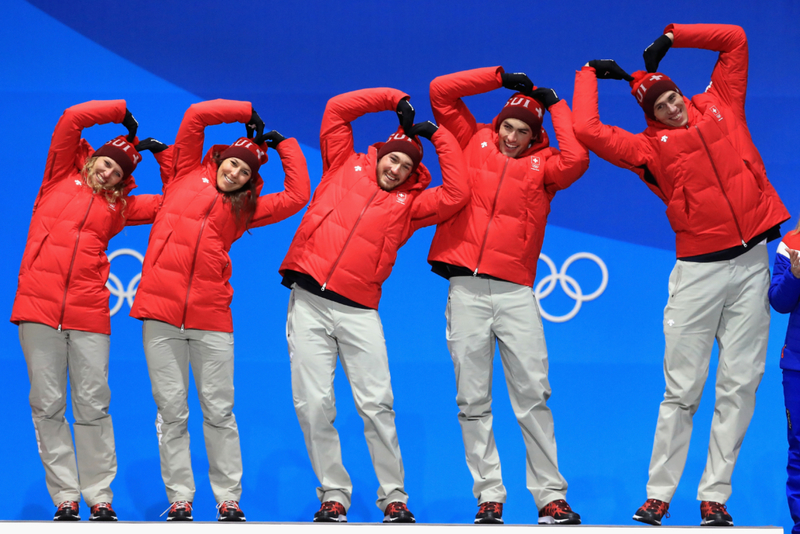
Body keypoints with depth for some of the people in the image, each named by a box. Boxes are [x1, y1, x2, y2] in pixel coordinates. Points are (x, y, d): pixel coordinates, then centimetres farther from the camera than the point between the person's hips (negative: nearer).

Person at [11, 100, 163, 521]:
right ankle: (65, 499, 2)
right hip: (38, 307, -1)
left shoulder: (119, 206, 19)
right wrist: (123, 114, 14)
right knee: (47, 404, -2)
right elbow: (72, 118, 8)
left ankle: (100, 498, 2)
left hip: (89, 313, 1)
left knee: (93, 405, -2)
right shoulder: (61, 178, 14)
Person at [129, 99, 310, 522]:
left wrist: (284, 146, 19)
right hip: (161, 311, -1)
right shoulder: (187, 176, 13)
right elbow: (197, 115, 9)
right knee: (171, 411, 1)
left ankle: (228, 500, 7)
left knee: (218, 410, 1)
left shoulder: (242, 209, 17)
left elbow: (296, 196, 10)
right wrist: (248, 114, 15)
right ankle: (179, 500, 6)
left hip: (211, 316, 1)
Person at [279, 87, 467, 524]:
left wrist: (439, 136, 6)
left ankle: (393, 497, 1)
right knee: (313, 404, -5)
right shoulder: (345, 167, 16)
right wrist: (395, 100, 12)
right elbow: (337, 109, 13)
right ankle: (333, 495, 2)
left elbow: (456, 195, -1)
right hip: (308, 302, 0)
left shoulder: (409, 203, 15)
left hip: (358, 311, 0)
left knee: (376, 404, -7)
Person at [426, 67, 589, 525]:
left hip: (516, 291, -1)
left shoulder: (542, 163, 12)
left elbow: (577, 160, -9)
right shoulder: (474, 142, 16)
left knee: (533, 394, -5)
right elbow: (441, 91, 14)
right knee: (473, 401, -1)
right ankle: (489, 497, 3)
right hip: (466, 289, 1)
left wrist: (555, 104, 3)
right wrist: (501, 78, 13)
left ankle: (551, 496, -3)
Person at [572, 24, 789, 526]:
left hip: (752, 262, 3)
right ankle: (659, 494, 6)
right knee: (683, 388, -2)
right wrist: (589, 73, 7)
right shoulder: (650, 146, 2)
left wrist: (670, 38, 12)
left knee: (740, 384, 1)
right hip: (698, 271, -3)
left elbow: (734, 40, 14)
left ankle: (715, 495, 5)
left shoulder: (720, 105, 12)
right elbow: (588, 131, -9)